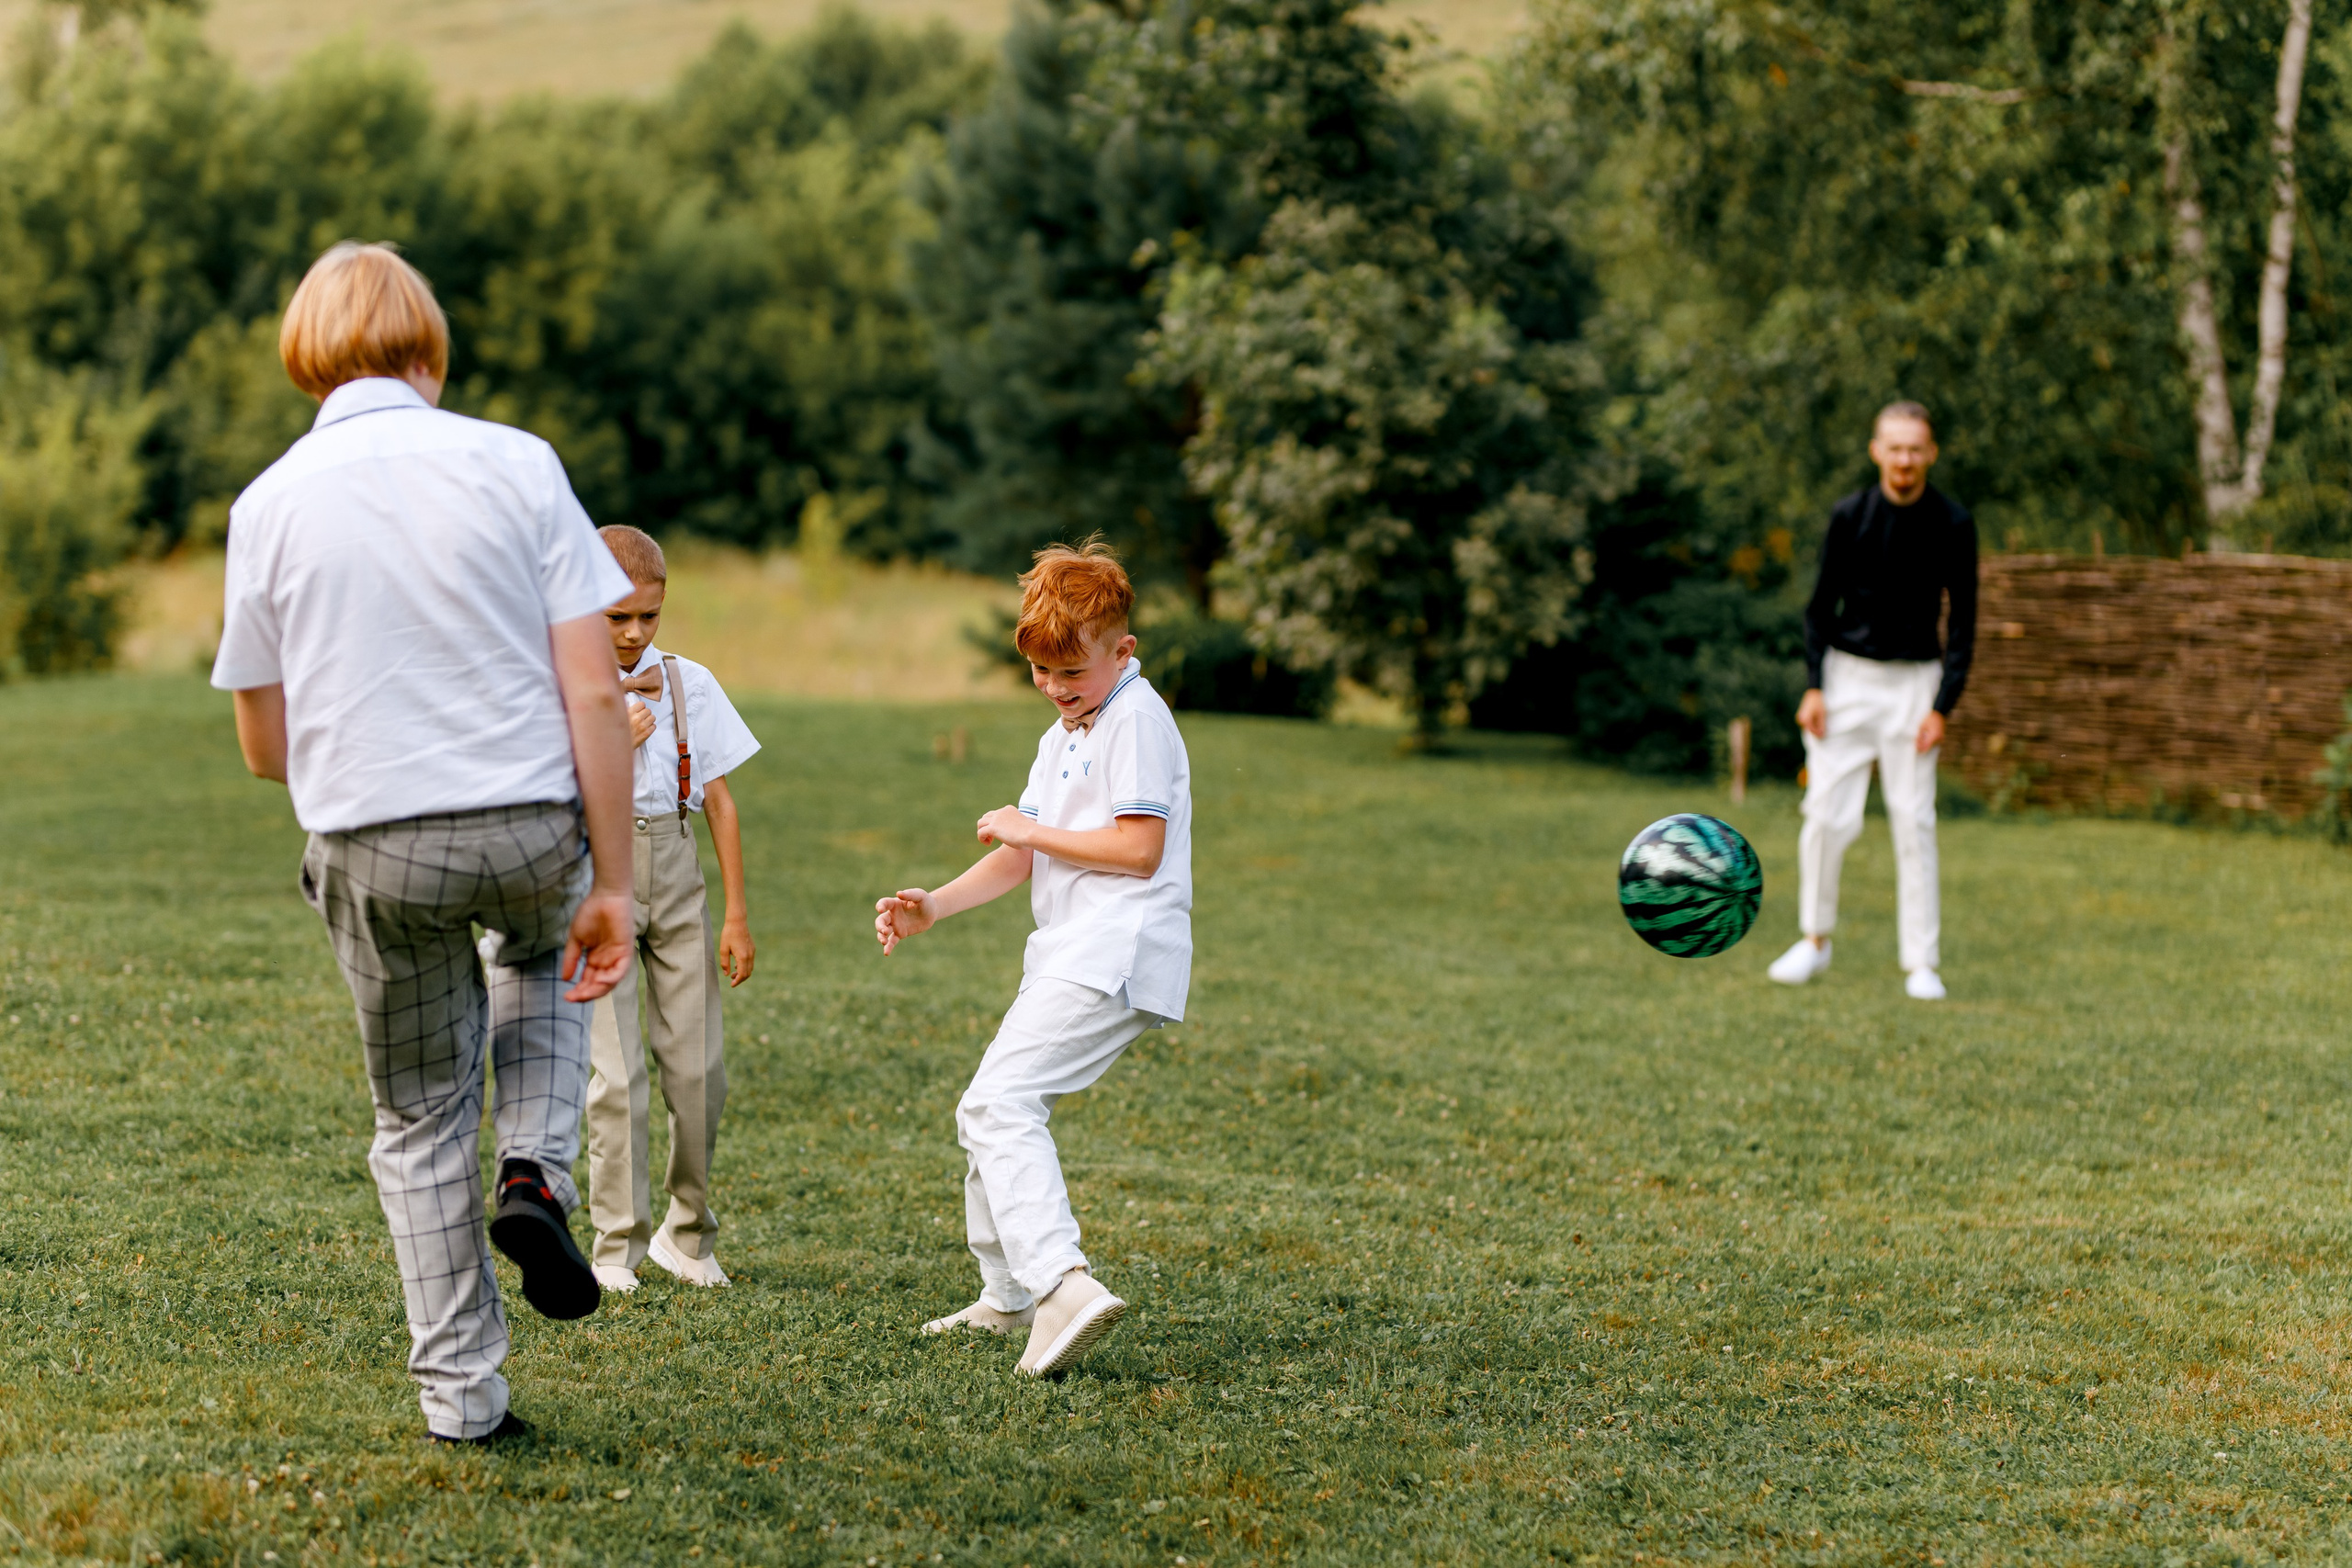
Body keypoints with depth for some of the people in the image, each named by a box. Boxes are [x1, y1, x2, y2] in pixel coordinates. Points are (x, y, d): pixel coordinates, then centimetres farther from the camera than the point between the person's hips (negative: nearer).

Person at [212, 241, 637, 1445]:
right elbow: (593, 692, -7)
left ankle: (460, 1394, 18)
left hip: (374, 849, 0)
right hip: (533, 826, 0)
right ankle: (535, 1175, 13)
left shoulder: (271, 503, 0)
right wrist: (611, 883, -2)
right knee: (547, 955, 35)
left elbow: (264, 746, 6)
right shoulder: (516, 464, -3)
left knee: (419, 1122, 17)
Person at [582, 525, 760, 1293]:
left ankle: (688, 1235, 18)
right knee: (614, 1072, -8)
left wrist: (737, 915, 4)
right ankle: (616, 1245, 3)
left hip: (674, 876, 2)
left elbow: (719, 802, 7)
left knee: (698, 1066, 1)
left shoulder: (687, 684, 6)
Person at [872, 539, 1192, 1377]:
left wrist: (1030, 831, -9)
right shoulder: (1064, 734, 22)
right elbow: (1020, 858, 20)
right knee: (985, 1111, 18)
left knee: (1001, 1101, -23)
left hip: (1116, 954, -11)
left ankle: (1064, 1283, -36)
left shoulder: (1137, 720, -9)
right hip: (1073, 955, 11)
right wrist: (934, 906, 5)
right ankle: (1006, 1294, 31)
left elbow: (1139, 848, -17)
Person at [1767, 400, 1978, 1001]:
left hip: (1914, 682, -1)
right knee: (1827, 814, -4)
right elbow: (1821, 605, 4)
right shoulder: (1849, 516, -4)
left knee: (1914, 822, -3)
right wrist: (1813, 687, -5)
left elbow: (1963, 621, -2)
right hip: (1848, 677, 1)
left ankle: (1921, 963, 3)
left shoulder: (1953, 525, -6)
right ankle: (1815, 940, 13)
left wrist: (1943, 707, -9)